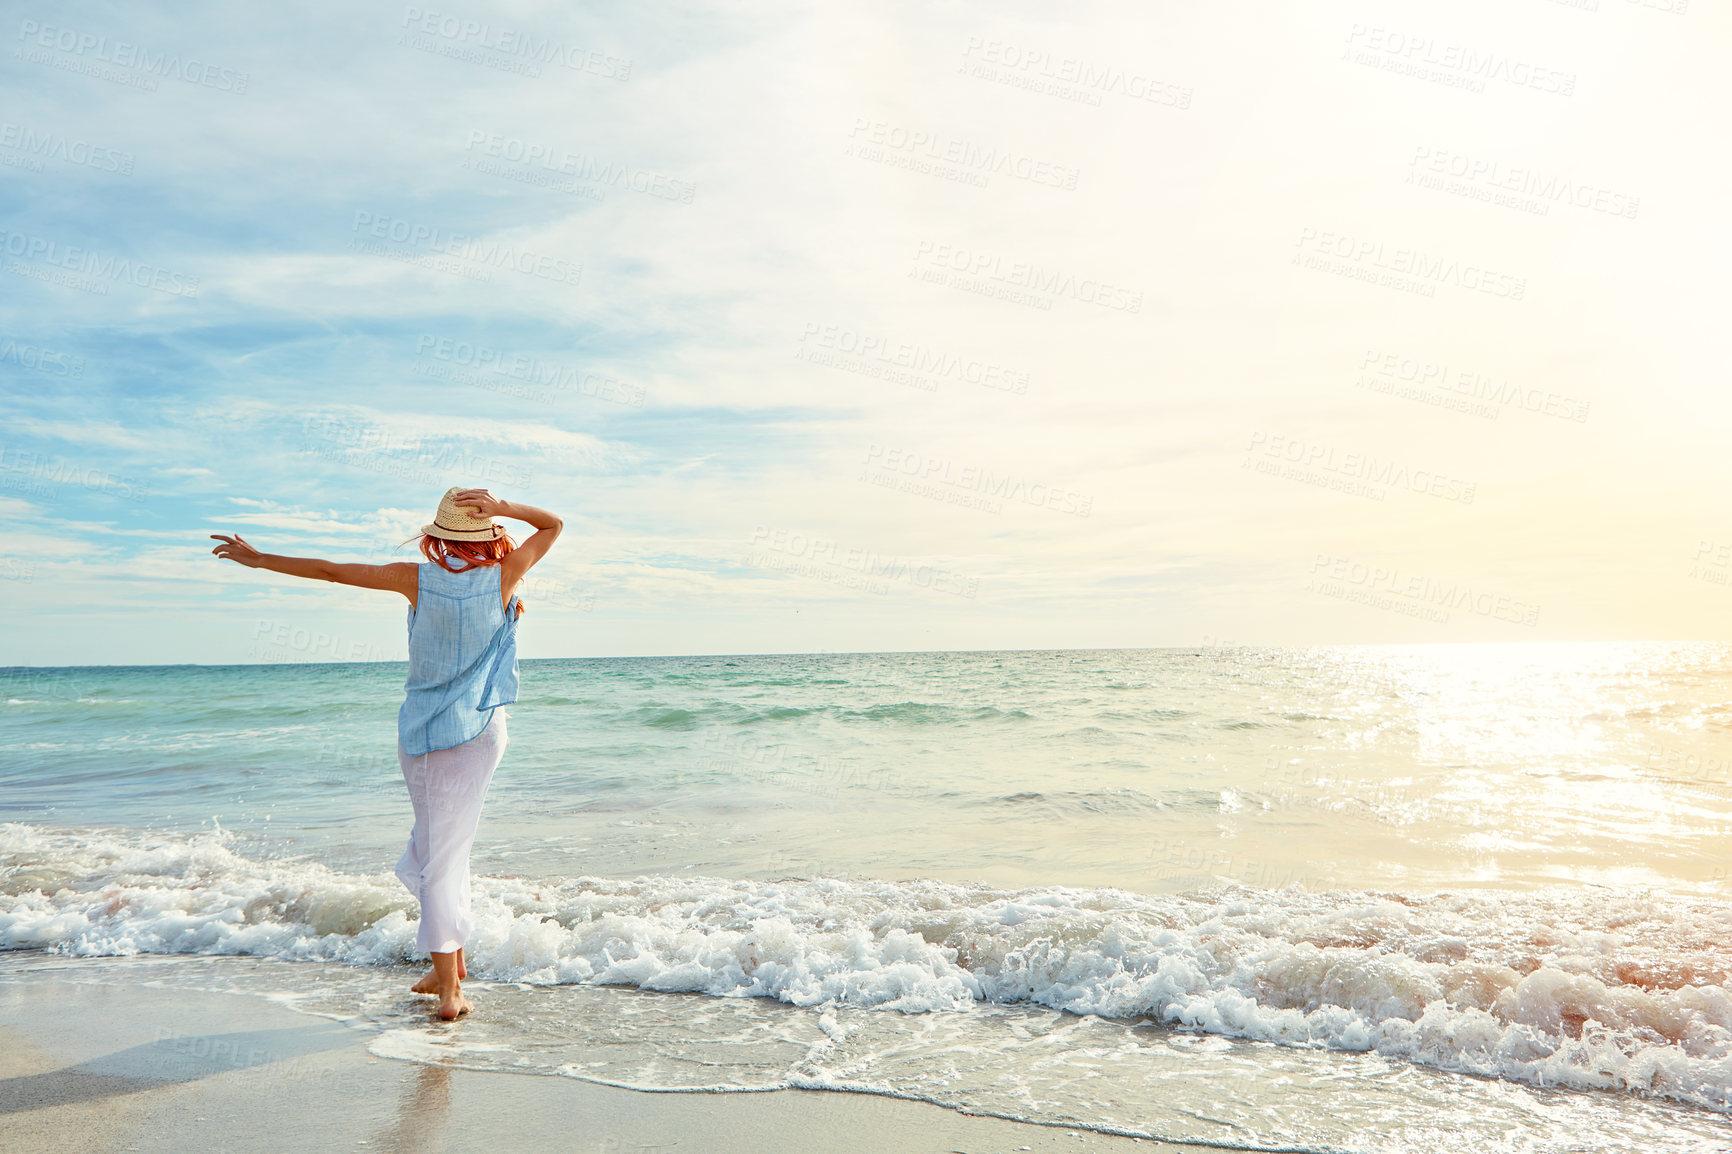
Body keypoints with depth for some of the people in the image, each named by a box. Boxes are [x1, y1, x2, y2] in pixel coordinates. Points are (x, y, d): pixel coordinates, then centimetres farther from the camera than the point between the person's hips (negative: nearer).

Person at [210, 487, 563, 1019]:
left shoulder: (417, 578, -8)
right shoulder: (503, 575, -8)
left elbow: (330, 570, 0)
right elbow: (553, 524, 5)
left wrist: (257, 558, 11)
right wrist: (505, 508, -11)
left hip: (420, 730, 1)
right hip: (479, 730, -1)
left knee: (433, 842, 15)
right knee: (448, 848, 6)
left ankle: (450, 962, 17)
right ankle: (449, 977, 8)